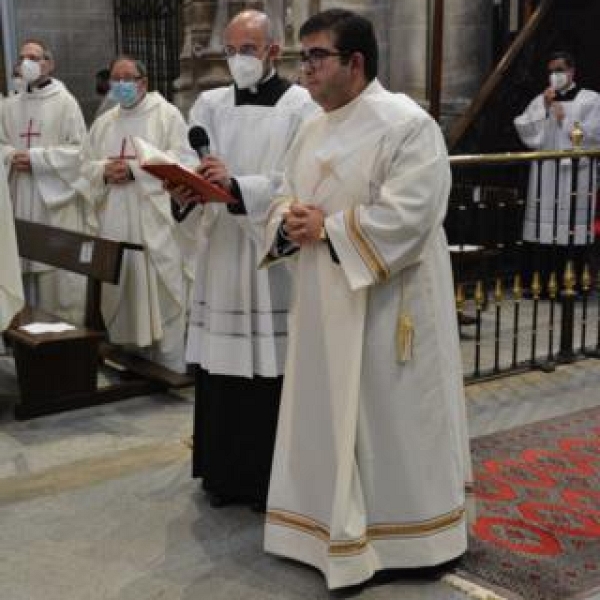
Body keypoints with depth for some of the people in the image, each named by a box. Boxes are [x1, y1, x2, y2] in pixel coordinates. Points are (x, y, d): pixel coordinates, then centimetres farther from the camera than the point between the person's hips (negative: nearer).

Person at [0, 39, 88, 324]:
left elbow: (79, 149, -7)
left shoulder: (65, 102, -1)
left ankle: (65, 323, 4)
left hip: (56, 198, -4)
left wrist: (35, 158, -13)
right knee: (25, 263, 4)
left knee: (58, 265, -4)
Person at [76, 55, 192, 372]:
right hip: (115, 224, 5)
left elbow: (182, 158, -9)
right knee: (121, 294, 6)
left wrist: (134, 168, -15)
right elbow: (86, 167, 15)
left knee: (161, 293, -5)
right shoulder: (103, 123, 18)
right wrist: (105, 170, -9)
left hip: (156, 222, -5)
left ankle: (171, 370, 2)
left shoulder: (167, 114, 2)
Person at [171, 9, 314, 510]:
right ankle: (225, 473, 21)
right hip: (221, 250, 4)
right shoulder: (209, 104, 12)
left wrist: (236, 184, -23)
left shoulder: (301, 107, -2)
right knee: (221, 368, 6)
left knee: (272, 370, -1)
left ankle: (272, 479, 14)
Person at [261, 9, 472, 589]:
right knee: (327, 418, 14)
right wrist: (290, 221, -9)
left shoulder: (407, 125, -13)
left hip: (387, 306, -7)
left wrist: (327, 229, -18)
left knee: (391, 421, 4)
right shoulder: (313, 129, 12)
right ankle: (334, 526, 30)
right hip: (325, 304, 8)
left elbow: (407, 215, -22)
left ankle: (407, 533, 23)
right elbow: (285, 197, 15)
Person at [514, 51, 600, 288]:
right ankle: (539, 283, 2)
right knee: (542, 233, -1)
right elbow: (523, 128, 6)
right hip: (544, 174, 3)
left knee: (571, 231, -8)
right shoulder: (540, 100, 18)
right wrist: (544, 108, -3)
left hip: (575, 173, -3)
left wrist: (565, 120, -2)